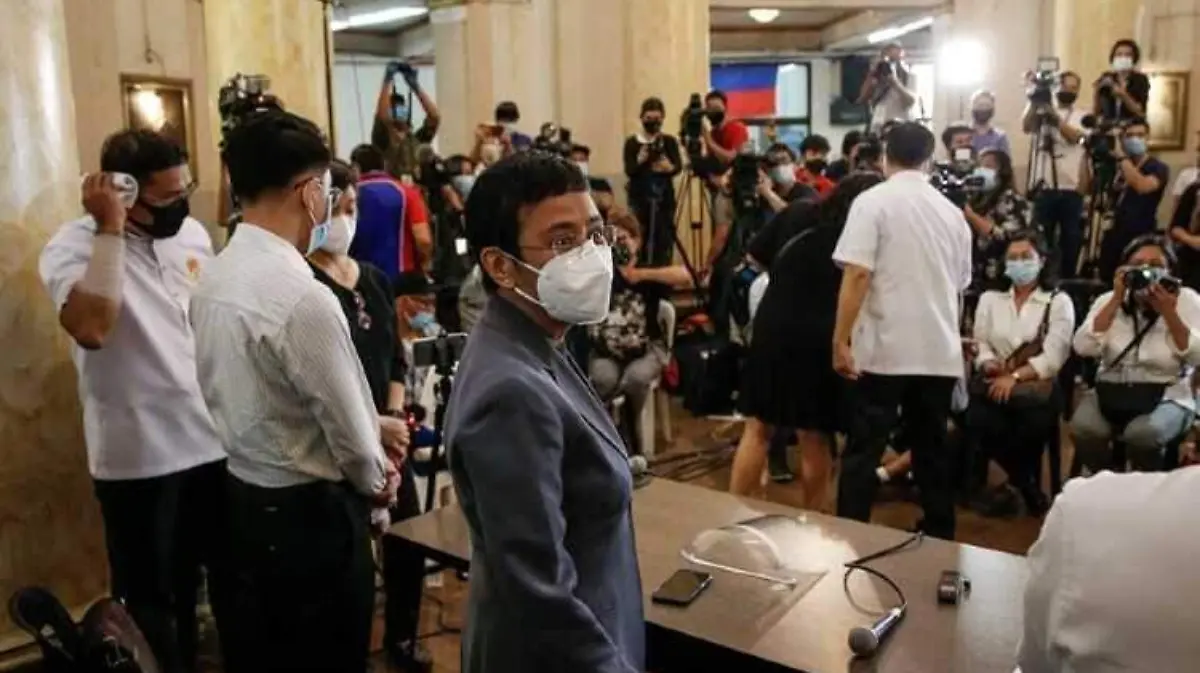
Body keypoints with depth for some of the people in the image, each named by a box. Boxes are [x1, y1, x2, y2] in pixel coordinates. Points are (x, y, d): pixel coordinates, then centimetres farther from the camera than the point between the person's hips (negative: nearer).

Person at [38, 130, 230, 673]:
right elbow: (91, 327, -32)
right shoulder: (74, 247, -12)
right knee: (156, 602, 11)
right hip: (141, 460, -5)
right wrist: (111, 229, -27)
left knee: (237, 585, 20)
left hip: (220, 442, 5)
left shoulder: (193, 233, 6)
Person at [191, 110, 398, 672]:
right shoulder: (302, 297, -27)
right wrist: (376, 480, 1)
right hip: (310, 512, -8)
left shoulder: (214, 278, 1)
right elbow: (350, 432, -20)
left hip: (245, 497, 8)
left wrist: (373, 424, 9)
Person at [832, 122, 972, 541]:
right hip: (941, 351, 5)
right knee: (932, 449, 13)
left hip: (886, 348, -5)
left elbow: (857, 274, -15)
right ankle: (939, 537, 19)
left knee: (863, 451, 0)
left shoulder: (873, 201, -4)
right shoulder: (952, 211, 13)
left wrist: (840, 340, -13)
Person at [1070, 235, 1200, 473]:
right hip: (1111, 392, 2)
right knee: (1083, 428, -30)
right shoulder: (1109, 300, 5)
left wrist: (1169, 313, -19)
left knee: (1142, 434, -35)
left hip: (1167, 397, -2)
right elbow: (1083, 348, -11)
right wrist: (1117, 300, -13)